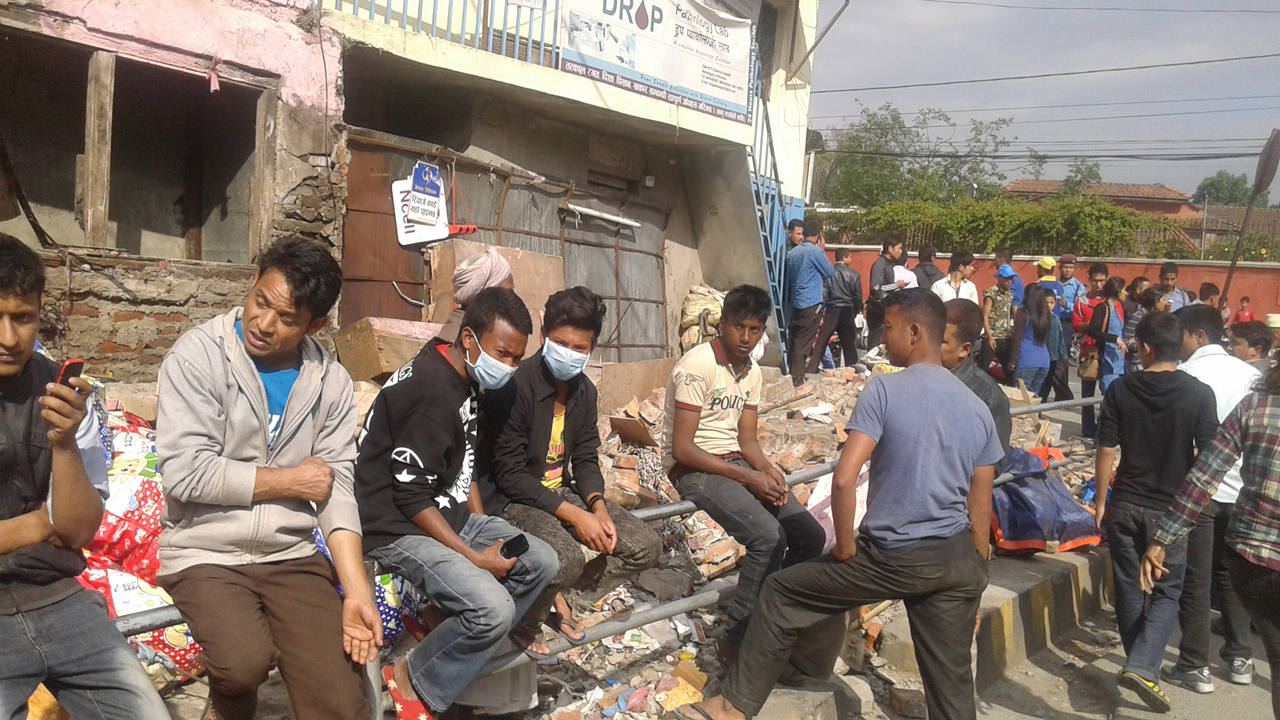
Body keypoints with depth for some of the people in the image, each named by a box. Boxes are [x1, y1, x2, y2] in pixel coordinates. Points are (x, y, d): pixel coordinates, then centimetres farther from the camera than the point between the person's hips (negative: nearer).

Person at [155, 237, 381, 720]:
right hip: (205, 553, -2)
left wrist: (357, 590, -14)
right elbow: (186, 473, -16)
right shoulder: (198, 355, -8)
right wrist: (286, 481, -7)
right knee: (246, 662, -27)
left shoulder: (331, 382, 2)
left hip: (292, 555, 2)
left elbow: (337, 487, -2)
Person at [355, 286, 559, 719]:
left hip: (449, 515, 10)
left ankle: (468, 653, 9)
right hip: (399, 529, -10)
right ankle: (413, 681, -1)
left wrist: (483, 528, 7)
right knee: (492, 607, -26)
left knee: (541, 562, 2)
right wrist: (473, 557, -20)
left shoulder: (467, 381, 7)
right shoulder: (432, 388, -24)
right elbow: (411, 497, -23)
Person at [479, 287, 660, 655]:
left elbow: (586, 459, 9)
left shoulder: (584, 390, 4)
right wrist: (573, 514, -25)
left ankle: (556, 593, 11)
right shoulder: (515, 385, -21)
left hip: (562, 492, 8)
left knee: (646, 547, -4)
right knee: (566, 557, -36)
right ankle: (523, 626, -3)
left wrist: (598, 506, -11)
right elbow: (509, 474, -21)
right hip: (510, 499, -7)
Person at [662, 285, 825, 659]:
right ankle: (739, 639, -10)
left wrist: (768, 469, -11)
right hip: (694, 469, -8)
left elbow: (747, 439, 11)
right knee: (768, 536, -27)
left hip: (736, 461, 8)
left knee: (810, 535, -7)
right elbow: (682, 448, -19)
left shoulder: (752, 371, 9)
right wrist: (748, 477, -21)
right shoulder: (698, 365, -16)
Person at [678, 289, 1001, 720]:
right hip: (959, 559, 6)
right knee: (952, 682, 16)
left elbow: (844, 480, -20)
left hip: (895, 558, -6)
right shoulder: (978, 409, 7)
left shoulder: (884, 390, -11)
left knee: (782, 594, 11)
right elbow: (980, 514, 10)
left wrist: (846, 549, -5)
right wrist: (974, 581, 19)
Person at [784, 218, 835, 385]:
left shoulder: (793, 252, 8)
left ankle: (791, 375, 20)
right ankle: (797, 379, -2)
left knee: (795, 341, 13)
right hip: (811, 303, -7)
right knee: (804, 343, -4)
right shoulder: (816, 251, -13)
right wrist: (823, 249, 8)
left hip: (795, 302, 7)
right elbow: (830, 273, -1)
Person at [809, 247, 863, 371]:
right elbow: (858, 296, 1)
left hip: (831, 313, 0)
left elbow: (823, 294, -5)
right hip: (847, 313, 0)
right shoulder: (854, 274, -1)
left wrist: (820, 314, -2)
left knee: (820, 346, 3)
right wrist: (856, 313, 15)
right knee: (849, 347, 8)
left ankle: (811, 371, 2)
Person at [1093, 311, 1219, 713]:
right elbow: (1207, 456, -6)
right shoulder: (1199, 394, -8)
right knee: (1167, 592, 9)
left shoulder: (1120, 390, -6)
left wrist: (1101, 502, 5)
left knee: (1129, 590, 15)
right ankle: (1142, 666, -8)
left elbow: (1106, 450, -5)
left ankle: (1140, 665, 27)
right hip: (1171, 509, -1)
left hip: (1125, 506, 1)